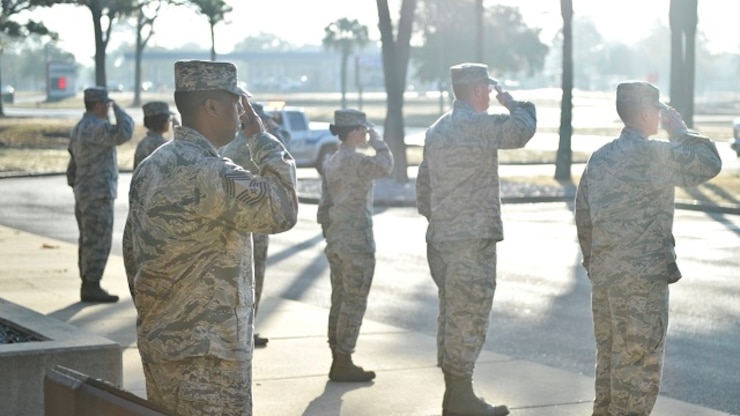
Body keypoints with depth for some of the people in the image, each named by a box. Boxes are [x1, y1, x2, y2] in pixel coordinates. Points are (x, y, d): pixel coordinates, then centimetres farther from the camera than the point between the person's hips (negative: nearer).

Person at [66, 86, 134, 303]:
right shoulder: (95, 127, -16)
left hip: (84, 195, 10)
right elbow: (125, 132, -30)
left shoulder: (79, 129, 15)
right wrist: (117, 108, -15)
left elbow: (73, 167, 20)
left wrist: (77, 190, 24)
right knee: (99, 242, -8)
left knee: (89, 242, 11)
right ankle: (92, 287, -7)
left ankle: (88, 286, 14)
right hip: (99, 195, -10)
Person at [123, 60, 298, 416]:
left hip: (157, 343, 9)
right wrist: (260, 137, -8)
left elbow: (132, 254, 14)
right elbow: (282, 210, -18)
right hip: (206, 354, -9)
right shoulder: (210, 174, -21)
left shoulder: (150, 167, 8)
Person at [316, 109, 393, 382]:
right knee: (354, 303, -3)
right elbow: (385, 166, -29)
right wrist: (377, 140, -13)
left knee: (339, 301, 12)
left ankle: (338, 361, 17)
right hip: (357, 242, -9)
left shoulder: (330, 162, 11)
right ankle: (344, 363, -1)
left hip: (336, 242, 9)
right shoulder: (355, 160, -16)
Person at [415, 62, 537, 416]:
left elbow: (423, 187, 18)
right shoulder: (480, 125, -14)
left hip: (440, 238, 9)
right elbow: (523, 129, -5)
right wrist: (510, 101, 12)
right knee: (469, 318, -4)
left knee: (451, 314, 14)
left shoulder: (436, 130, 14)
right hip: (474, 240, -9)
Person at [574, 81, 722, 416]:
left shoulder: (600, 157, 12)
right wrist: (680, 130, -2)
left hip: (603, 274, 8)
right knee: (639, 362, -2)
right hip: (641, 276, -8)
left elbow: (582, 215, 16)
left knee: (609, 355, 17)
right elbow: (709, 164, -15)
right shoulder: (653, 153, -14)